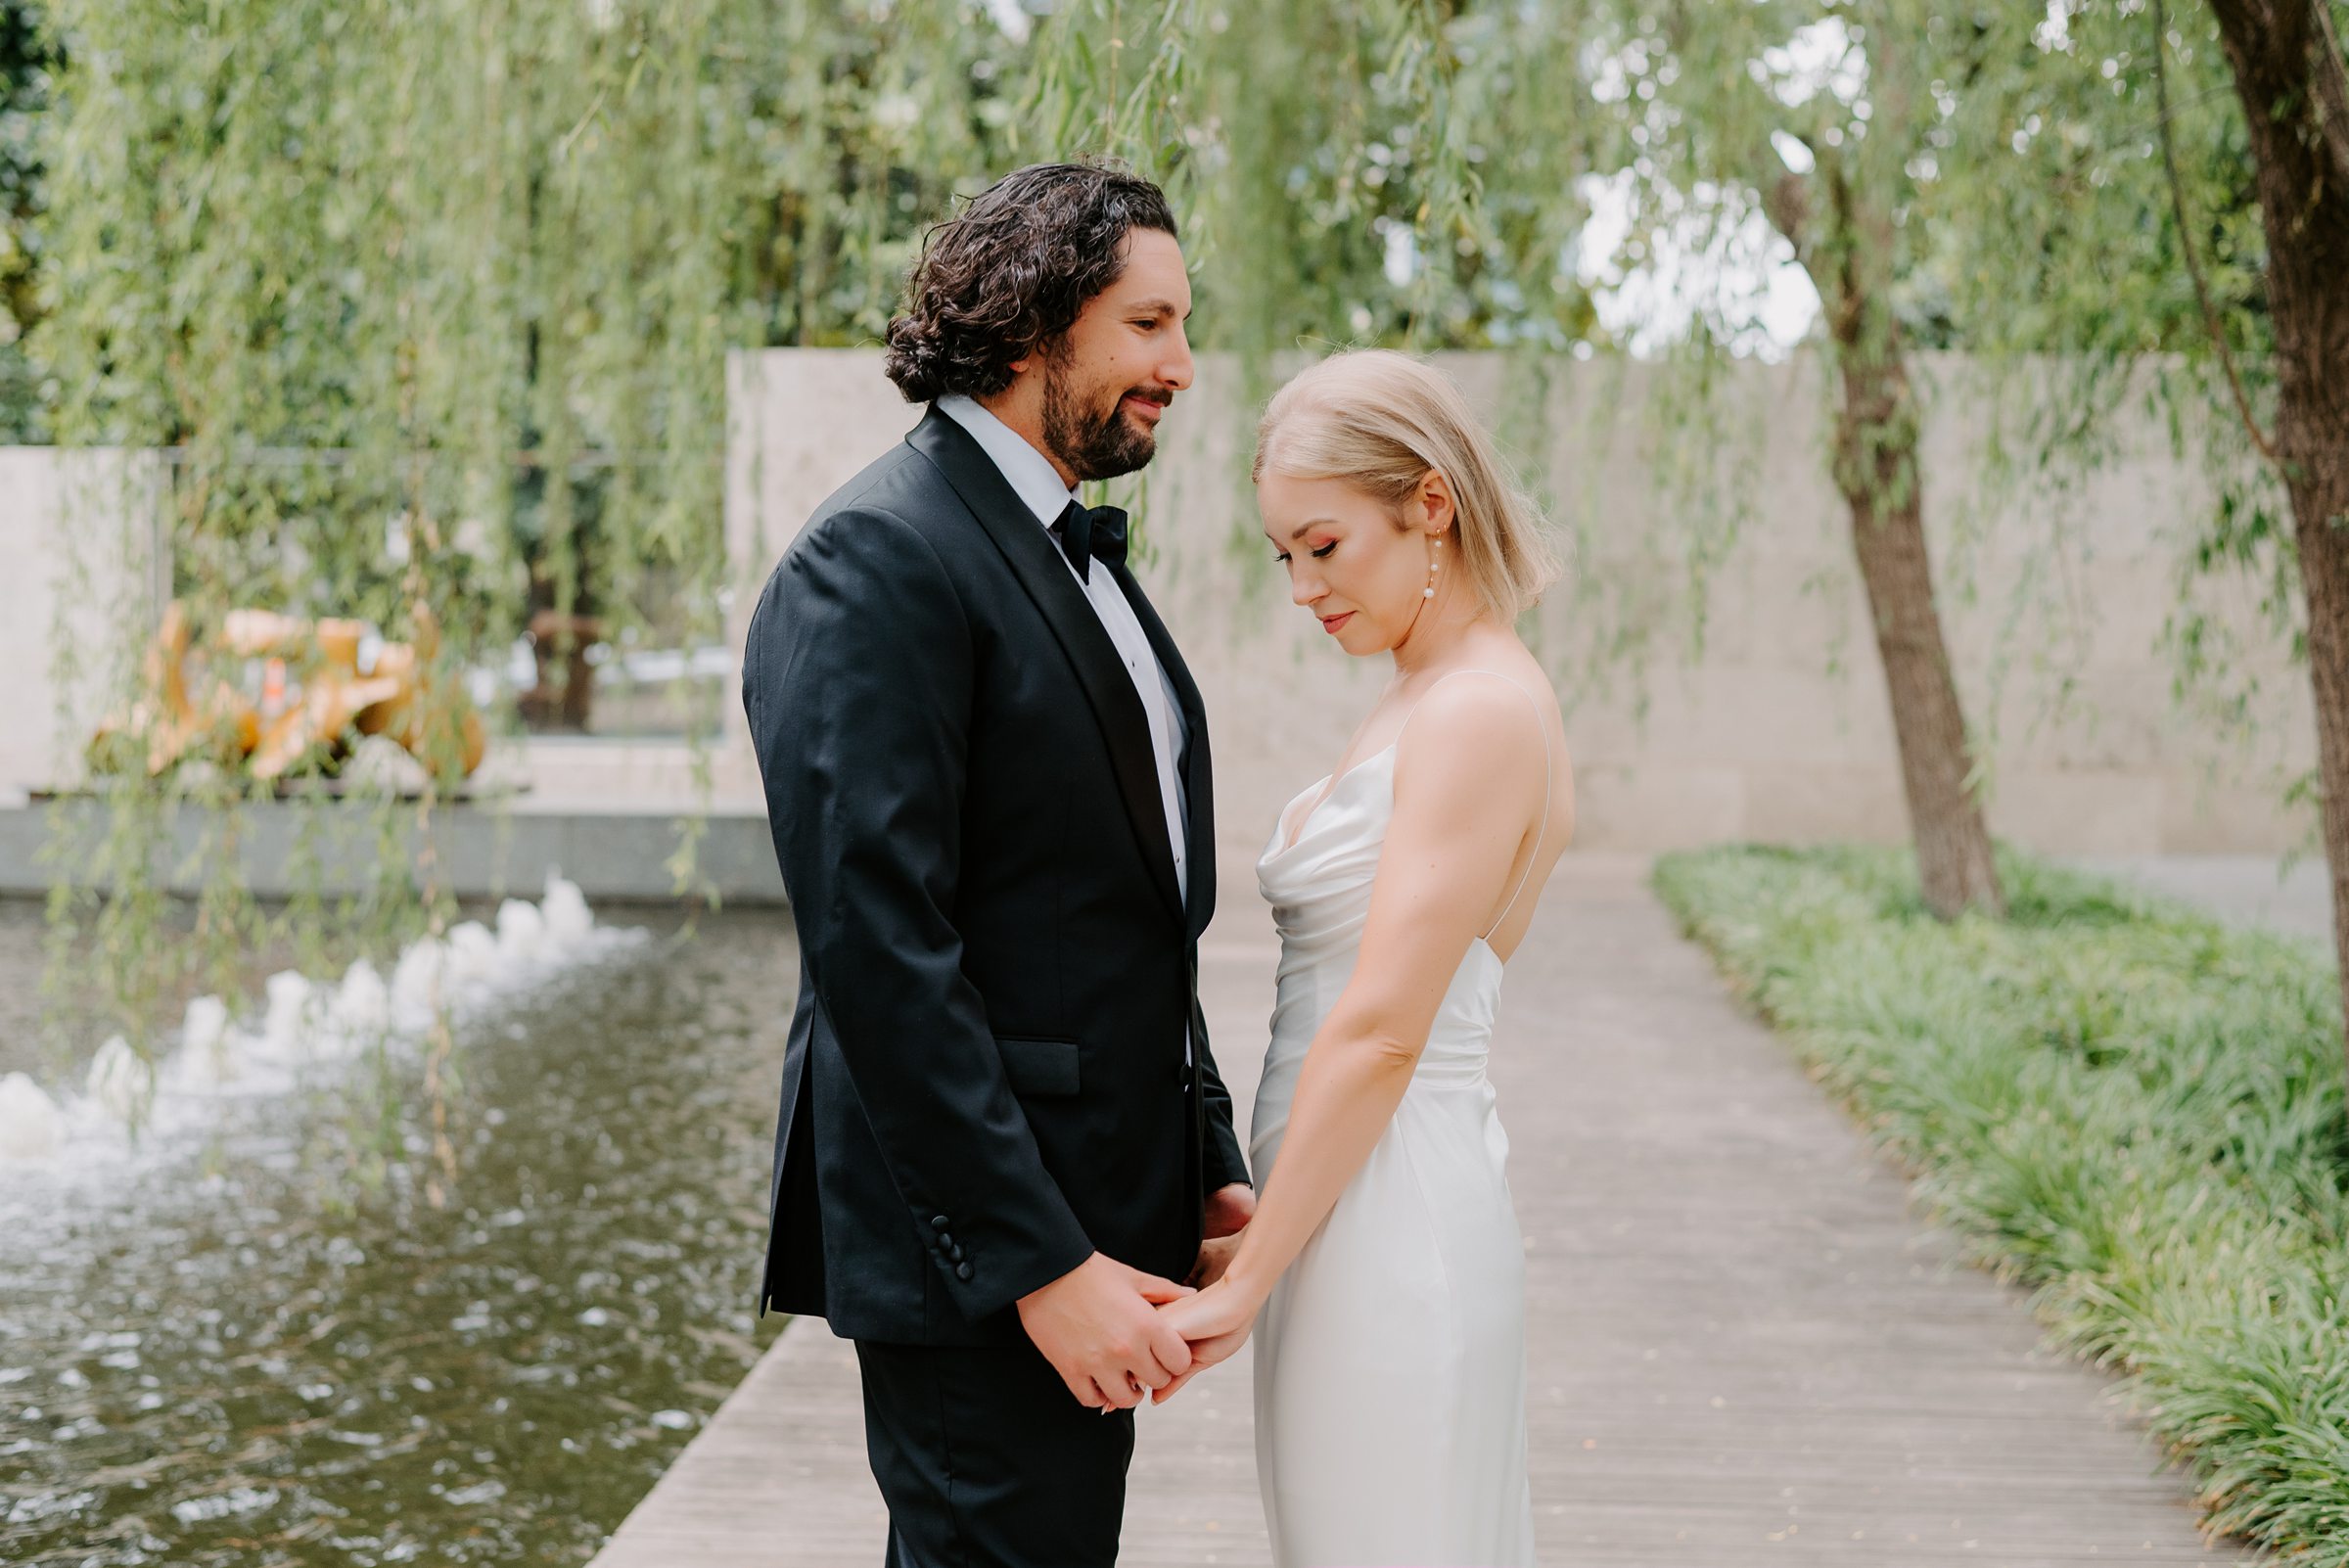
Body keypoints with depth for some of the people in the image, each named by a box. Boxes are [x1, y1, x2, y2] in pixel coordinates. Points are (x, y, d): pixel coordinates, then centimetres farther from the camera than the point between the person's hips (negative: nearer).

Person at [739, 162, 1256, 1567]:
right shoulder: (880, 559, -15)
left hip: (1091, 1220, 9)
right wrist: (1042, 1265, -22)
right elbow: (878, 948, -22)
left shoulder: (1078, 557, 15)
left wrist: (1207, 1175, 13)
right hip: (977, 1241, -9)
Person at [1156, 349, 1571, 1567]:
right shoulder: (1421, 703, 14)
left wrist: (1246, 1282, -16)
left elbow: (1380, 1033, -20)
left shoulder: (1481, 713, -16)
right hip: (1346, 1211, 9)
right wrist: (1257, 1246, 15)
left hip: (1385, 1226, -9)